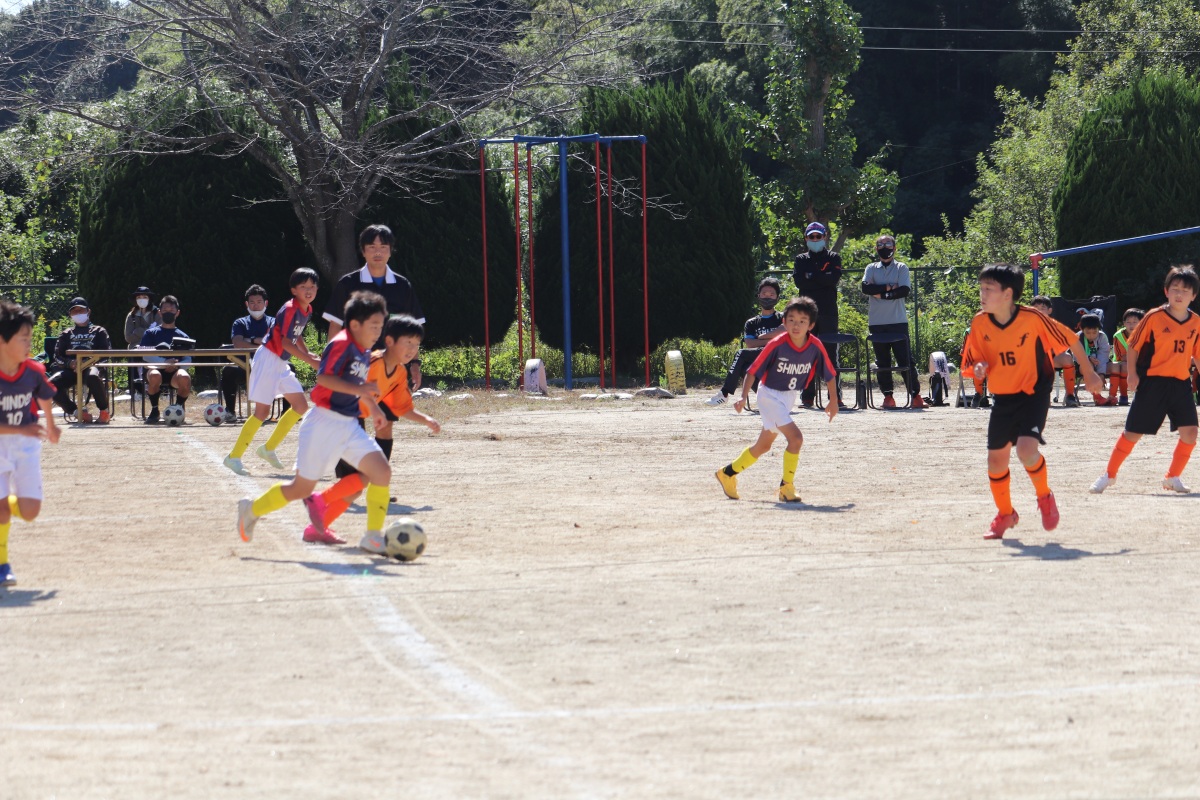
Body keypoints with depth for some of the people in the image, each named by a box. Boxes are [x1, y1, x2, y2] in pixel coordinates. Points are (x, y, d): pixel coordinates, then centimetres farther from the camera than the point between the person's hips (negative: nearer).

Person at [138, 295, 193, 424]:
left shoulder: (182, 337, 20)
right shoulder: (151, 333, 15)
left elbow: (188, 359, 9)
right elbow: (146, 355, 1)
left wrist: (176, 365, -14)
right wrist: (164, 362, -16)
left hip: (175, 370, 1)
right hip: (155, 367, -1)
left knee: (184, 377, -36)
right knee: (154, 375, -39)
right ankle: (154, 411, -17)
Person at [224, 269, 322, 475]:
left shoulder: (307, 310, 8)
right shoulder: (289, 309, -20)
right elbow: (285, 342, -24)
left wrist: (309, 354, 8)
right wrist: (310, 360, -25)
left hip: (281, 363, 9)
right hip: (268, 359, -9)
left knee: (300, 406, 7)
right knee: (262, 411, -11)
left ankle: (268, 448, 17)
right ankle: (234, 456, -3)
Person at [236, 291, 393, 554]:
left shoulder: (364, 352, 12)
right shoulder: (342, 344, -15)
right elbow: (323, 377, -26)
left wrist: (373, 407, 20)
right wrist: (358, 389, -32)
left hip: (349, 425, 8)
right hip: (325, 422, -8)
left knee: (382, 472, -10)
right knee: (302, 488, 1)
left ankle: (373, 537, -2)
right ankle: (252, 509, 24)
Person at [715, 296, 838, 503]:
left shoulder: (815, 346, -14)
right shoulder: (777, 345, -24)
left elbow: (829, 373, 1)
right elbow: (752, 371, -19)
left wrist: (833, 400, 5)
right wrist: (744, 397, -28)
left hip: (789, 397, 6)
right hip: (770, 395, -6)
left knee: (763, 445, 18)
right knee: (795, 437, -21)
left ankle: (728, 473, 37)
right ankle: (787, 486, -8)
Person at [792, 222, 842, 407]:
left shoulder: (833, 258, 11)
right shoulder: (801, 260, 15)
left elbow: (834, 278, -8)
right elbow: (799, 281, -3)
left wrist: (811, 276, -6)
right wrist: (822, 278, -6)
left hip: (828, 312, -1)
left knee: (831, 352, -3)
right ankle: (807, 396, 1)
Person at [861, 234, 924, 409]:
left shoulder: (901, 268, 7)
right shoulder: (871, 268, 12)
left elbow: (904, 290, -7)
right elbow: (866, 288, -6)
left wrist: (881, 294, -10)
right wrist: (889, 287, -10)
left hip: (898, 322, -2)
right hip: (877, 323, 2)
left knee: (906, 359, -5)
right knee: (882, 362, 3)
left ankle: (915, 395, -5)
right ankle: (888, 396, 9)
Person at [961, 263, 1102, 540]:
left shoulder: (1033, 319, -19)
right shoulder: (980, 323, -8)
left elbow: (1071, 339, -6)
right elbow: (973, 360, 4)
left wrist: (1088, 373, 1)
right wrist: (979, 368, -20)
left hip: (1033, 394, -5)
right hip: (1002, 397, 5)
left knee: (1026, 449, -23)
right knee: (996, 458, 7)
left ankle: (1044, 497, 6)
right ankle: (1005, 514, 32)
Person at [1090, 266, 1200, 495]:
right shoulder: (1154, 317, -8)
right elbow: (1133, 346, -1)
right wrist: (1132, 374, -9)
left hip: (1181, 383, 3)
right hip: (1152, 382, -3)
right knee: (1133, 432, 1)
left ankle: (1173, 477, 11)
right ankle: (1109, 475, 17)